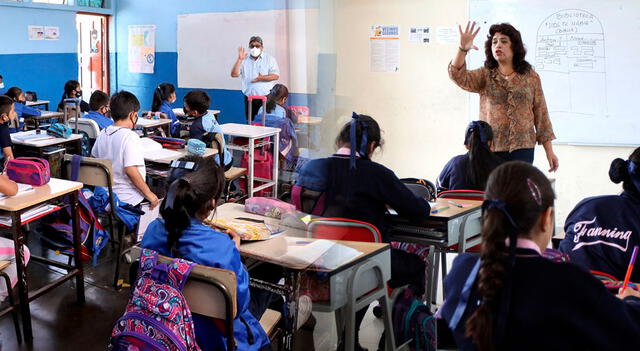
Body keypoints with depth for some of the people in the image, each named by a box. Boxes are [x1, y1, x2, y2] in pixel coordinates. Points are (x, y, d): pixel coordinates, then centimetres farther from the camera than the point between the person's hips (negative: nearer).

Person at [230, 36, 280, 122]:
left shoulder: (269, 59, 7)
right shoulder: (244, 60, 13)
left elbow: (276, 75, -3)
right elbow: (234, 74, 4)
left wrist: (262, 78, -17)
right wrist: (239, 59, -5)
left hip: (265, 98, -3)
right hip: (249, 99, 3)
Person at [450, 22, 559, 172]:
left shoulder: (531, 77, 7)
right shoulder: (484, 75, 7)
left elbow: (541, 114, 8)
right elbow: (459, 77, -12)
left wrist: (549, 151, 5)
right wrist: (463, 49, -30)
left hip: (522, 148, 0)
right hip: (490, 148, 0)